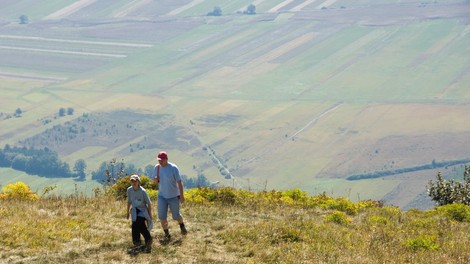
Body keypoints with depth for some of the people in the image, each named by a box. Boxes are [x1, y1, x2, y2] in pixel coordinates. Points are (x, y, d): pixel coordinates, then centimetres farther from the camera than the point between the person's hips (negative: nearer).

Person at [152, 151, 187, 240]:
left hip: (174, 196, -3)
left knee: (176, 216, 9)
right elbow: (155, 181, 8)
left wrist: (182, 196, -15)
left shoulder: (173, 168, -17)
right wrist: (156, 179, -17)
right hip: (162, 196, 3)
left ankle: (182, 225, 44)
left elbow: (179, 182, -14)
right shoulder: (156, 168, -4)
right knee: (162, 217, -6)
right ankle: (166, 234, 13)